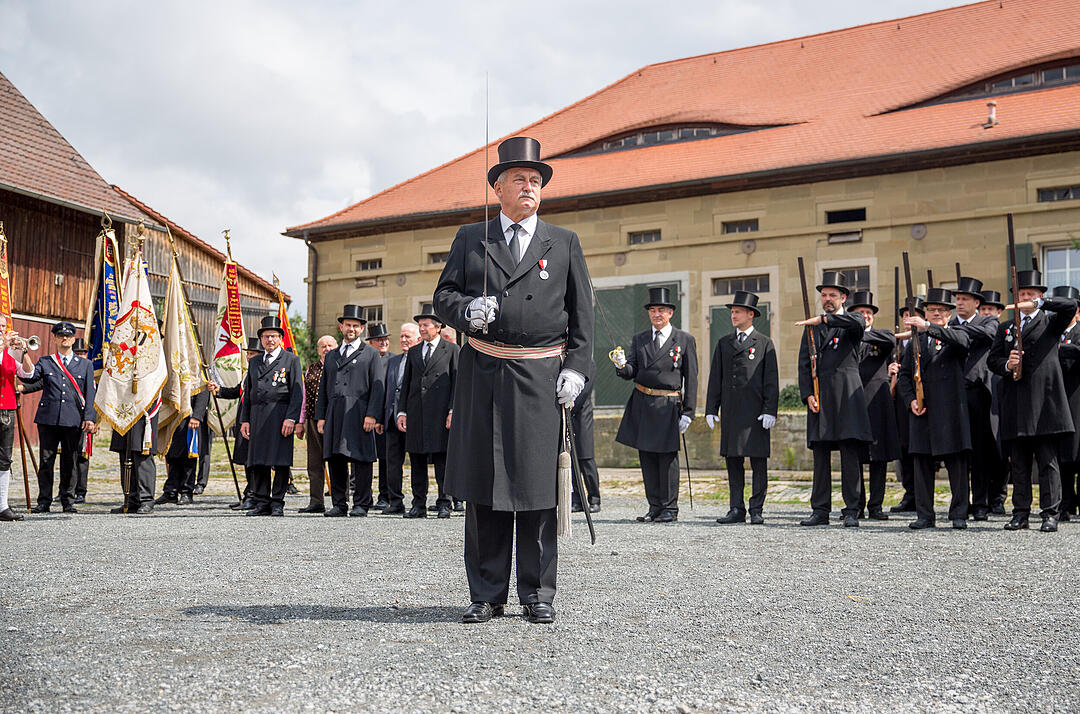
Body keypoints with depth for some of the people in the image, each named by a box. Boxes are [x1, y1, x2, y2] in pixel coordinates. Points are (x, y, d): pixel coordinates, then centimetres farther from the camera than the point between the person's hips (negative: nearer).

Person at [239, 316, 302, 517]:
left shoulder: (291, 360, 5)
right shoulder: (254, 362, 20)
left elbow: (297, 392, -2)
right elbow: (247, 393, 20)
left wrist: (291, 418, -12)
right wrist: (244, 420, 11)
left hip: (280, 415, -4)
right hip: (257, 416, 5)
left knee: (281, 462, -6)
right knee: (258, 462, 3)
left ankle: (278, 503, 0)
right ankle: (262, 503, 9)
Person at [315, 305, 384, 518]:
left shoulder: (371, 354, 8)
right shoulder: (331, 357, 21)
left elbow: (377, 387, -1)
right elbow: (323, 389, 20)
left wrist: (372, 415, -11)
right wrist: (320, 416, 10)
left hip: (358, 414, -4)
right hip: (334, 415, 4)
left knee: (360, 460, -5)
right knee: (335, 460, 4)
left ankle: (361, 505, 1)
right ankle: (339, 504, 11)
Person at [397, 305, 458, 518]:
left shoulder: (451, 350, 5)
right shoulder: (413, 352, 17)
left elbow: (456, 382, 0)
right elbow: (406, 384, 16)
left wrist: (453, 411, -8)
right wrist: (402, 411, 7)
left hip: (440, 412, -4)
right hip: (415, 412, 4)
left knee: (442, 459, -2)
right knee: (417, 460, 5)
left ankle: (444, 503, 4)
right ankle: (418, 504, 11)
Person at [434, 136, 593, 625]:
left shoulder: (564, 243, 13)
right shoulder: (470, 239, 14)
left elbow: (581, 313, 9)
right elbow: (443, 296, 11)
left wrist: (575, 367, -2)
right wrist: (467, 309, -12)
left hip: (541, 378, -1)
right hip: (483, 376, 1)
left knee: (538, 484, 1)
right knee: (483, 486, 3)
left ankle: (538, 594, 12)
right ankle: (486, 594, 13)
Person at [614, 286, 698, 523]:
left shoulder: (685, 340, 2)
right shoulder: (639, 339, 12)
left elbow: (691, 379, 0)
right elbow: (631, 372, 6)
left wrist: (688, 412, -6)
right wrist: (622, 365, -18)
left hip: (668, 405, -4)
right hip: (641, 405, 4)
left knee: (668, 457, -3)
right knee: (647, 458, 7)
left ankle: (669, 509, 6)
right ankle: (654, 508, 15)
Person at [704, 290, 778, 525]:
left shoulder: (764, 343, 5)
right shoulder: (723, 343, 15)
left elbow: (771, 380, 0)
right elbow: (715, 379, 13)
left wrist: (770, 411, -9)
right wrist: (711, 409, 5)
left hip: (756, 411, -3)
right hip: (730, 412, 3)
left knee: (759, 462, -2)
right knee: (732, 460, 5)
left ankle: (757, 510, 4)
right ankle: (736, 510, 11)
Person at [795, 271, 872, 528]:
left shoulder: (852, 321, 7)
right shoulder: (812, 328, 17)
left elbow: (858, 322, -20)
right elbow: (804, 364, 11)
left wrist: (822, 318, -24)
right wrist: (807, 395, -1)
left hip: (847, 394, -3)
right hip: (819, 396, 3)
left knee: (849, 455, -5)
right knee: (820, 455, 4)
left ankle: (851, 511, -1)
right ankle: (820, 510, 8)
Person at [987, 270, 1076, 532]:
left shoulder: (1051, 321, 9)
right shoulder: (1005, 328, 18)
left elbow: (1071, 306, -11)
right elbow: (992, 359, 12)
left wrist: (1038, 304, -17)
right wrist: (1006, 365, -9)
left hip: (1045, 400, -3)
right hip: (1016, 403, 3)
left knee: (1048, 461, -3)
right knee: (1019, 463, 7)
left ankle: (1050, 514, 1)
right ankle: (1020, 513, 12)